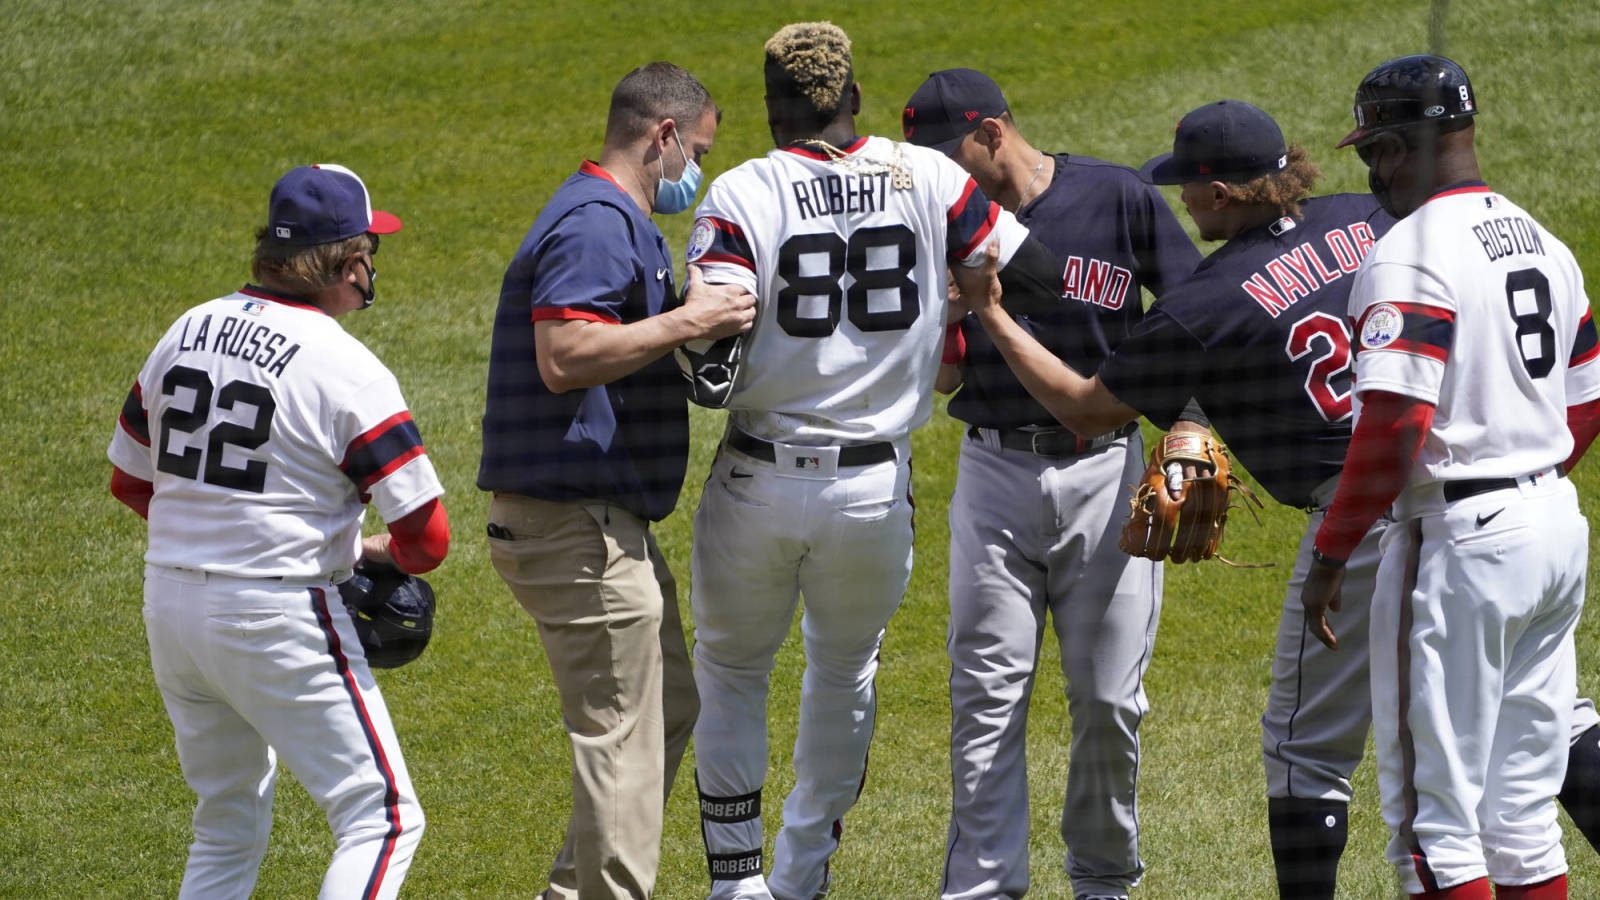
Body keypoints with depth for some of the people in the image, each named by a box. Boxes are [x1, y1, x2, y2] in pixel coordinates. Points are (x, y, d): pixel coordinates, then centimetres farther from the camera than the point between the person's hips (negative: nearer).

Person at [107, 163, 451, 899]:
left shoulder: (186, 332, 6)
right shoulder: (347, 369, -14)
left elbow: (130, 480, 15)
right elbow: (425, 537, -15)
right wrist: (373, 552, 7)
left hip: (169, 602, 7)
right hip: (276, 617, -7)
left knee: (228, 823, 21)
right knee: (381, 816, -2)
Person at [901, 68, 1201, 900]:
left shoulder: (1117, 199, -3)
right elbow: (941, 379, 9)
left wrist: (1192, 427, -9)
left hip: (1105, 471, -2)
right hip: (995, 469, 2)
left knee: (1109, 699, 2)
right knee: (986, 695, -3)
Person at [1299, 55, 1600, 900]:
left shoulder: (1408, 256, -15)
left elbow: (1393, 425, -22)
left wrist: (1330, 553, -16)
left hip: (1460, 543, -9)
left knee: (1434, 815, -2)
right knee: (1524, 812, 14)